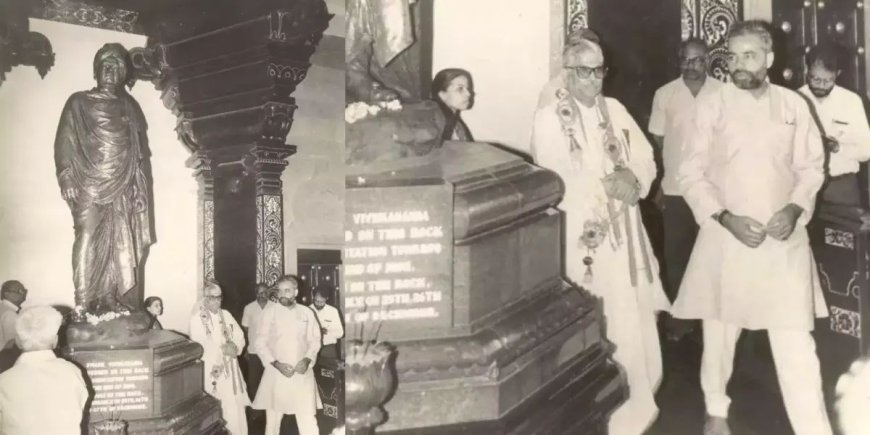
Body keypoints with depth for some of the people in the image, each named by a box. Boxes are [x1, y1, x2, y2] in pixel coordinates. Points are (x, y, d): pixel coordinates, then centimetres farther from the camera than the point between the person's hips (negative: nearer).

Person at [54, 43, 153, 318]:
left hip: (123, 186, 3)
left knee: (120, 243, -1)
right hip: (89, 183, -3)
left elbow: (141, 148, 16)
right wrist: (66, 177, -12)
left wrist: (140, 186, 7)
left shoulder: (130, 106, 17)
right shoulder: (79, 102, 8)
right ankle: (82, 305, -12)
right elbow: (64, 142, 1)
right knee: (87, 239, -12)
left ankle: (111, 300, 3)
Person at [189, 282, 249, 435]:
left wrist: (235, 347, -11)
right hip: (211, 370, -4)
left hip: (230, 368, 4)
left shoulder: (225, 315, 11)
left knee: (234, 408, 3)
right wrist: (222, 349, -14)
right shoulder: (197, 318, -5)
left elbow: (240, 336, 9)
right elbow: (200, 346, -14)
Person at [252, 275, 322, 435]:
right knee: (273, 419, 8)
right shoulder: (270, 311, -2)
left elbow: (315, 340, 10)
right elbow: (260, 342, -2)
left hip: (302, 373, 1)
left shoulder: (307, 312, 4)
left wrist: (307, 359, -8)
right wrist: (277, 364, -12)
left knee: (308, 420, -1)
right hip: (276, 373, -1)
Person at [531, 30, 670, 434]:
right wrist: (607, 184, -12)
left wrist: (633, 181, -10)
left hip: (624, 228, 5)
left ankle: (634, 402, 22)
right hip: (581, 232, -5)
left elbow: (645, 157, 11)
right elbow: (554, 180, -13)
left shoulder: (615, 110, 13)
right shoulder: (549, 116, -4)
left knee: (632, 317, 7)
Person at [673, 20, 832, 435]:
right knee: (719, 333, 12)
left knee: (797, 343, -2)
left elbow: (811, 166, 10)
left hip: (784, 239, 1)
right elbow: (691, 173, -3)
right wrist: (726, 218, -14)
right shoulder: (711, 104, -3)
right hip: (726, 236, -1)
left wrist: (794, 209, -8)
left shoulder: (793, 104, 3)